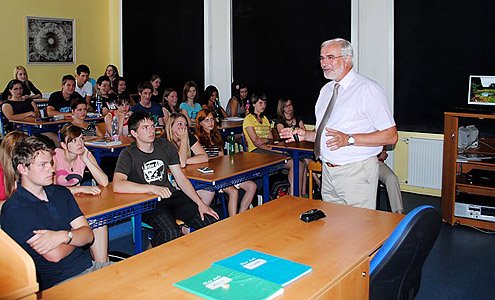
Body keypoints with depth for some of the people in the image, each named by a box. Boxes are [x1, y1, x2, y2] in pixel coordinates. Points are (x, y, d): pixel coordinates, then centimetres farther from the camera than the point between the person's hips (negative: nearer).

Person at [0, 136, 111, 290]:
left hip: (89, 266, 7)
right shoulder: (14, 210, -10)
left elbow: (88, 235, 5)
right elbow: (54, 255, -16)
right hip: (59, 282, -6)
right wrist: (75, 236, 3)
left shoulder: (61, 192, 12)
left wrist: (63, 236, -15)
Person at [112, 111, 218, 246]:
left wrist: (200, 203, -2)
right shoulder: (128, 154, -6)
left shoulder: (164, 145, 9)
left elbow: (181, 178, 9)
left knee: (210, 222, -17)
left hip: (171, 195, 4)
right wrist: (152, 188, -30)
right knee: (170, 233, -32)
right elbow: (117, 185, -23)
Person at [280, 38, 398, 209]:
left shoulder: (367, 89, -11)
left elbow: (391, 136, -16)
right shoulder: (326, 90, 14)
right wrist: (306, 135, 4)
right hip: (328, 171, 7)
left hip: (356, 173, -7)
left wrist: (349, 139, -24)